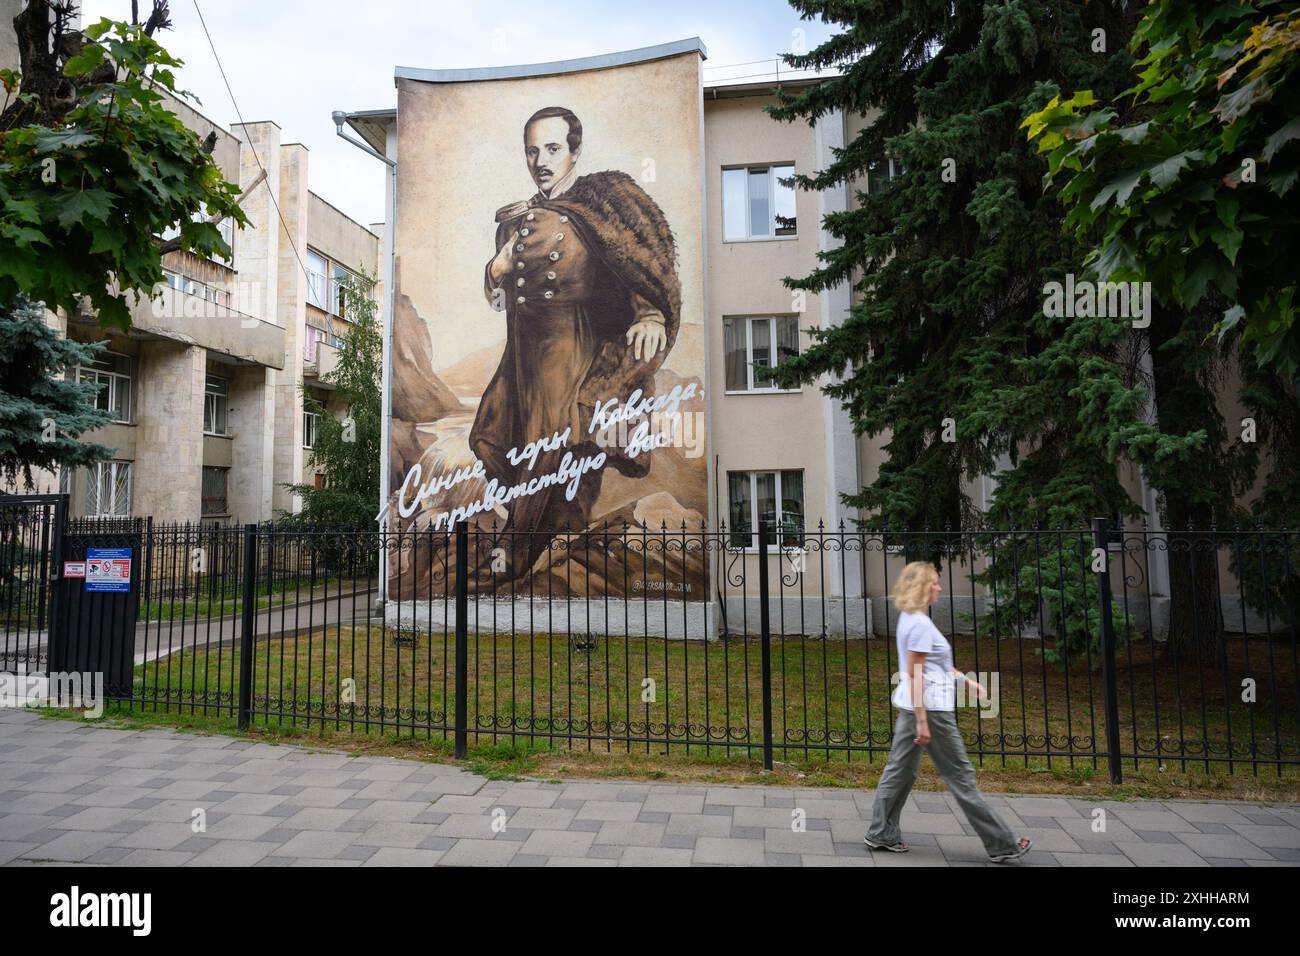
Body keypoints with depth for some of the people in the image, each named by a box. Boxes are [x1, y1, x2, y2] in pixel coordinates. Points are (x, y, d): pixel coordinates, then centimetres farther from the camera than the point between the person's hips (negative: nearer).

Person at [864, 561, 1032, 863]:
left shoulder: (911, 619, 12)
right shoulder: (920, 624, -18)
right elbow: (914, 673, -21)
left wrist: (966, 680, 20)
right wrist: (922, 721, -21)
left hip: (912, 706, 10)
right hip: (929, 707, -10)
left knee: (900, 770, 13)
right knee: (961, 775, 1)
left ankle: (881, 834, 19)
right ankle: (1001, 845, 13)